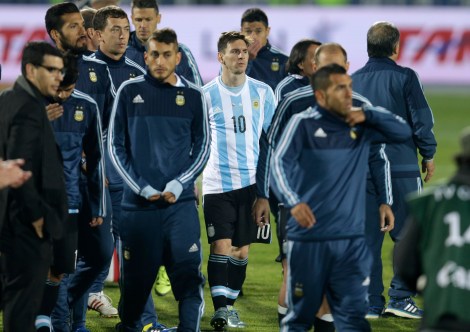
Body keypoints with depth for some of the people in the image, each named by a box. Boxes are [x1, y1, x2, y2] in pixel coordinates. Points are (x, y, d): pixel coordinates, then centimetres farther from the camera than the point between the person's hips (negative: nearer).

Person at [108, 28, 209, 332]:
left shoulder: (193, 96, 5)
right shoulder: (130, 91, 3)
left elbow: (202, 146, 8)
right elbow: (117, 146, 4)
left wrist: (179, 184, -6)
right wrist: (141, 187, -6)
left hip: (181, 202, 0)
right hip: (138, 204, 0)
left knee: (188, 273, -9)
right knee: (136, 276, 6)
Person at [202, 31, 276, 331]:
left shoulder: (262, 92, 5)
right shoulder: (207, 95, -1)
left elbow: (272, 140, 9)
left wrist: (267, 190, 5)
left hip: (251, 182, 2)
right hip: (217, 183, -2)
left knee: (242, 250, 6)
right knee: (221, 247, -10)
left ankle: (230, 304, 17)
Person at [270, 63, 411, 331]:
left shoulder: (361, 127, 10)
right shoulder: (304, 123, -5)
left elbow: (403, 132, 14)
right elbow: (279, 163, -16)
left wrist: (368, 115, -1)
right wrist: (293, 201, -34)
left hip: (351, 241, 3)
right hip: (308, 239, -3)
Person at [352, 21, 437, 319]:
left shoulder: (352, 82, 6)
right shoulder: (405, 77, -7)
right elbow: (422, 119, -6)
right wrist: (428, 155, 8)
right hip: (402, 168, -4)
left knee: (367, 236, 8)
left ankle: (371, 302, 8)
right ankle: (400, 297, 0)